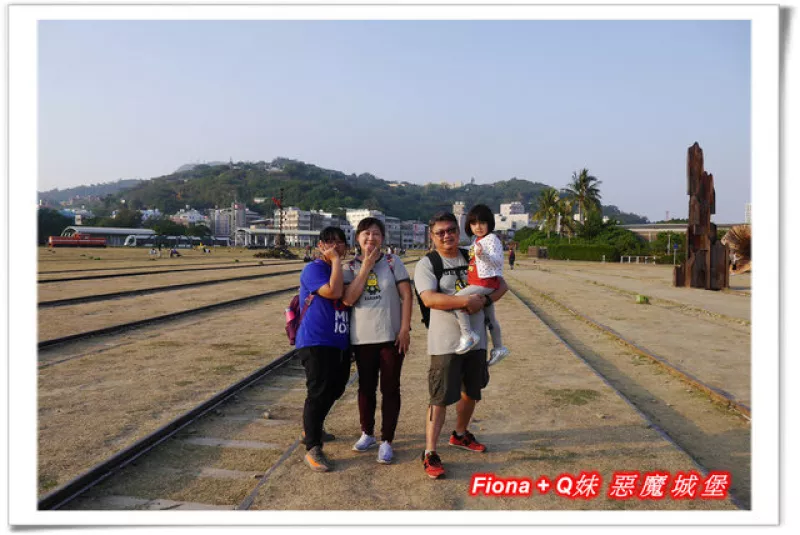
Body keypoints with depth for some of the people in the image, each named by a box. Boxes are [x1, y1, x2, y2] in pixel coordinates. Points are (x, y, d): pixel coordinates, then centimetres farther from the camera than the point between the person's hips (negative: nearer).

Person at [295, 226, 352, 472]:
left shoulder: (343, 271, 17)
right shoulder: (313, 269, -9)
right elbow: (334, 292, -24)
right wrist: (336, 261, -17)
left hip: (340, 343, 9)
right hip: (315, 342, -9)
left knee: (334, 389, 17)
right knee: (319, 392, -9)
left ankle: (311, 430, 38)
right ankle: (313, 449, -1)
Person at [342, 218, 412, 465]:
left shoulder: (393, 262, -2)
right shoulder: (351, 267, 1)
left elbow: (406, 295, -4)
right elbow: (348, 299, -13)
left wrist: (405, 329, -10)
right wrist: (366, 266, -14)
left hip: (391, 336, -1)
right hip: (362, 338, 2)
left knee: (390, 389, 4)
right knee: (366, 387, 14)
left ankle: (387, 441, 15)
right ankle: (367, 433, 32)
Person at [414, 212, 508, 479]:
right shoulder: (427, 263, -9)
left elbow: (501, 285, 7)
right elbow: (429, 299, -23)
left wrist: (484, 300, -13)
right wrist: (467, 301, -25)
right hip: (445, 343, -6)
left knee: (471, 392, 20)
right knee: (441, 397, -5)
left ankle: (460, 435, 42)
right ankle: (429, 453, 4)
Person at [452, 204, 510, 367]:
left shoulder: (491, 239, -10)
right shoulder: (476, 240, 18)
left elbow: (497, 261, -23)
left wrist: (483, 254, -37)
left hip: (486, 282, -10)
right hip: (479, 283, 10)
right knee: (490, 317, 18)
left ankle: (467, 335, -22)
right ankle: (498, 348, 30)